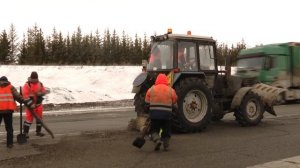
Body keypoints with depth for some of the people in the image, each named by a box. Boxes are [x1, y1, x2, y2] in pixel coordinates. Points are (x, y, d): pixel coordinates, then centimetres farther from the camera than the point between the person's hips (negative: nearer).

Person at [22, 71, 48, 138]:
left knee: (39, 117, 11)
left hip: (38, 104, 6)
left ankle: (38, 131, 25)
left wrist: (41, 93, -19)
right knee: (29, 117, -9)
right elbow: (25, 94, -18)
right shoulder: (27, 85, -10)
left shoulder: (40, 84, 7)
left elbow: (44, 91, 5)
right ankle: (25, 132, -1)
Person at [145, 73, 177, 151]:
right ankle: (166, 145, 17)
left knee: (154, 130, 10)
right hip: (167, 114, 1)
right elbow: (174, 102, 10)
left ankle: (157, 139, -15)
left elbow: (147, 103, 8)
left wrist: (149, 111, 23)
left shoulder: (151, 89, 1)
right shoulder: (171, 90, 1)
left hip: (154, 113, 0)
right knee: (166, 130, 16)